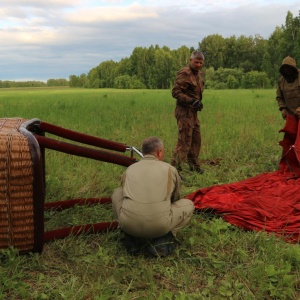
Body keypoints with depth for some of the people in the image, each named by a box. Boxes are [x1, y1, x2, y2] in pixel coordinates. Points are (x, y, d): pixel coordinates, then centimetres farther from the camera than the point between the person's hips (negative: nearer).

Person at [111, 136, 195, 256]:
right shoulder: (169, 169, 14)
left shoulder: (129, 169, 18)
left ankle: (133, 240, 20)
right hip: (160, 225, -2)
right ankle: (160, 241, 6)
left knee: (117, 193, 30)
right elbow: (175, 199, 30)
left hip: (128, 224, 2)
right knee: (188, 205, 23)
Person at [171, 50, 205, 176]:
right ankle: (175, 169, -5)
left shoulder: (198, 73, 14)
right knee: (184, 141, -10)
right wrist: (191, 101, -25)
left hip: (193, 112, 10)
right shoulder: (184, 73, -15)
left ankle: (194, 165, 32)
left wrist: (199, 102, 10)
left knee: (196, 139, 18)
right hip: (184, 112, -10)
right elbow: (175, 92, -21)